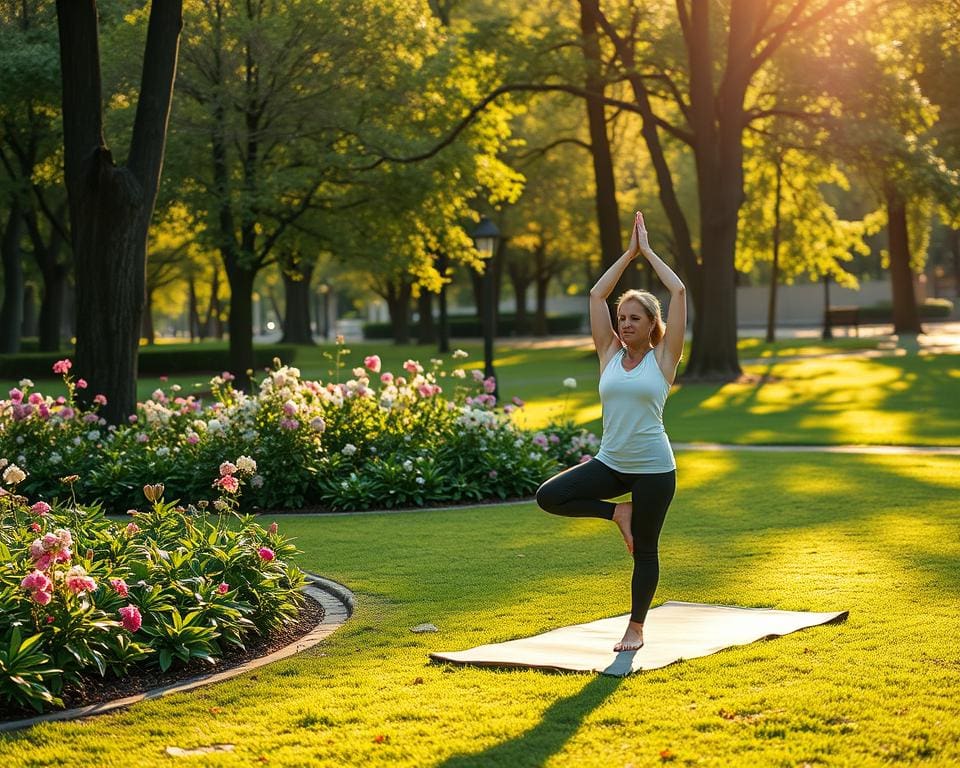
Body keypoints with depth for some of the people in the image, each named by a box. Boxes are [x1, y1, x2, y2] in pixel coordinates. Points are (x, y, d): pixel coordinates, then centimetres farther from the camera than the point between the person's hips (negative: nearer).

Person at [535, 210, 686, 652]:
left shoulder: (663, 359, -3)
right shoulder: (609, 355, 6)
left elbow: (679, 292, -8)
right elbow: (596, 294, 4)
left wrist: (649, 252, 1)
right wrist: (629, 254, 6)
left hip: (653, 468, -4)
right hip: (610, 463, 4)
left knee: (645, 550, 5)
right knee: (549, 496, -13)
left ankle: (636, 628, 22)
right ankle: (617, 513, 7)